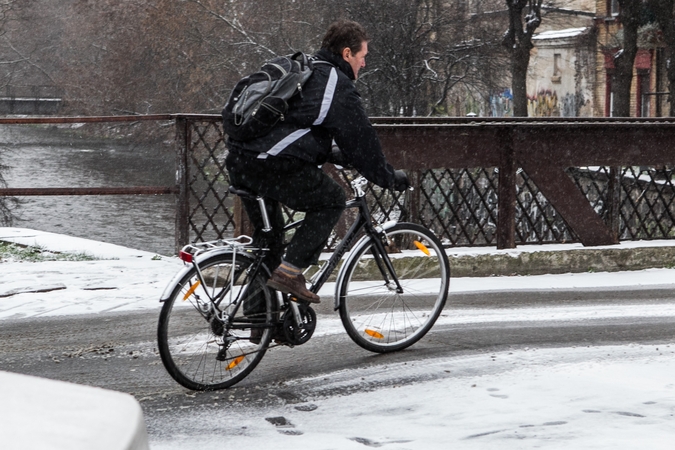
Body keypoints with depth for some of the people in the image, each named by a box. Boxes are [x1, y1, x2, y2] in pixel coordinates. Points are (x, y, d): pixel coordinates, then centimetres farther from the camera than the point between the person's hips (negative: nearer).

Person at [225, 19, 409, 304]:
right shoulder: (337, 85, -1)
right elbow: (360, 139, 1)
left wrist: (338, 157, 46)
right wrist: (390, 178, 13)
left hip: (239, 162, 9)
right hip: (276, 166, -9)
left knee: (269, 232, 21)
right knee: (331, 201, 9)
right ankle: (290, 271, -1)